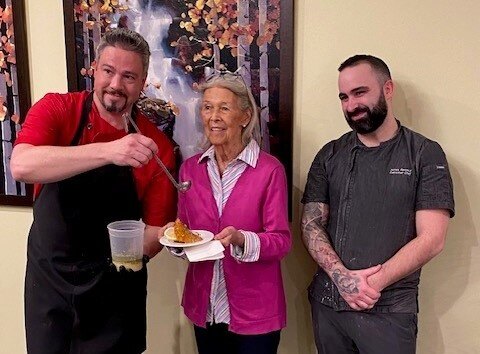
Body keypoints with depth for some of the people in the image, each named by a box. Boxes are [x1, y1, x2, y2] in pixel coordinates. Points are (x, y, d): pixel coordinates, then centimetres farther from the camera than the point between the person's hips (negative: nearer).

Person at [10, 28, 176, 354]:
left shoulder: (156, 145, -10)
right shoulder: (56, 109, -10)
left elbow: (157, 227, -5)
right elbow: (21, 166, -29)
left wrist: (137, 251, -26)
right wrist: (107, 151, -40)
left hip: (116, 283, 0)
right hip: (49, 274, 1)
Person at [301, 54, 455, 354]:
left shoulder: (426, 154, -5)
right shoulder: (329, 156, 4)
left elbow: (431, 239, -10)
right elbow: (311, 225, 0)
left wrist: (373, 283, -16)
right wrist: (342, 276, -14)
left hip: (389, 309, -3)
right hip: (327, 302, 3)